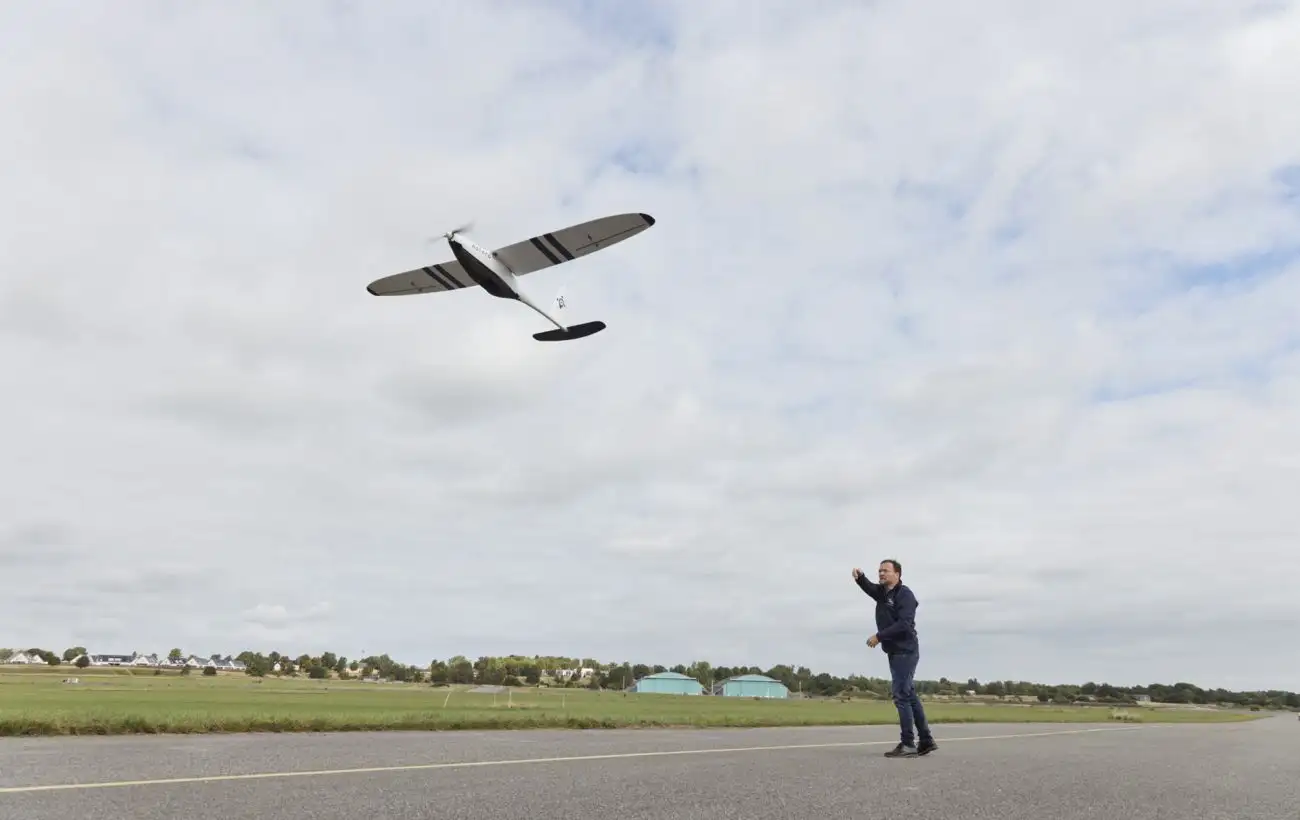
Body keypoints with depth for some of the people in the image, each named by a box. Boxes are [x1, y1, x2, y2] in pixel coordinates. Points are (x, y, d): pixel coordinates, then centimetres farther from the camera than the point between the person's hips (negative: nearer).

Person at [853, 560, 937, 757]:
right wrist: (859, 577, -26)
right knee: (909, 695, 12)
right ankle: (926, 740, 19)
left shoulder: (905, 595, -12)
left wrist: (879, 636, -21)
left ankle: (908, 744, -5)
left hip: (905, 651, -9)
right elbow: (869, 587, -4)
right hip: (894, 652, 9)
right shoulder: (882, 592, 14)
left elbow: (904, 624, -22)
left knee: (901, 695, -9)